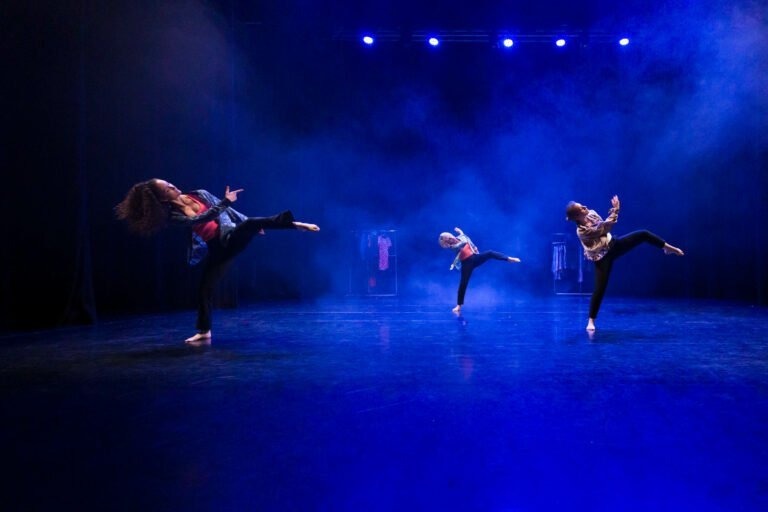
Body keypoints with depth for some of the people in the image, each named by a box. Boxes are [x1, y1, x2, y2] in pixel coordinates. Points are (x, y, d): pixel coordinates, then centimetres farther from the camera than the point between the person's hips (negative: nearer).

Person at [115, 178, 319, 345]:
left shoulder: (200, 194, 1)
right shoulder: (173, 216, -10)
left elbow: (226, 210, 10)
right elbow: (199, 220, -25)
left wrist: (251, 224, 13)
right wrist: (225, 201, -30)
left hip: (234, 237, 1)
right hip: (218, 249, 0)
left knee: (251, 223, -30)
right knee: (205, 289, -3)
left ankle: (294, 224, -29)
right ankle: (204, 332, 11)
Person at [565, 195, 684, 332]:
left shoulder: (591, 214, -6)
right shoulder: (582, 231, -29)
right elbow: (605, 227, -27)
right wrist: (615, 209, -21)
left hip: (613, 244, 7)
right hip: (603, 257, -7)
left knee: (643, 234, 1)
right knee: (599, 288, -10)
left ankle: (668, 248, 26)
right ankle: (591, 321, 2)